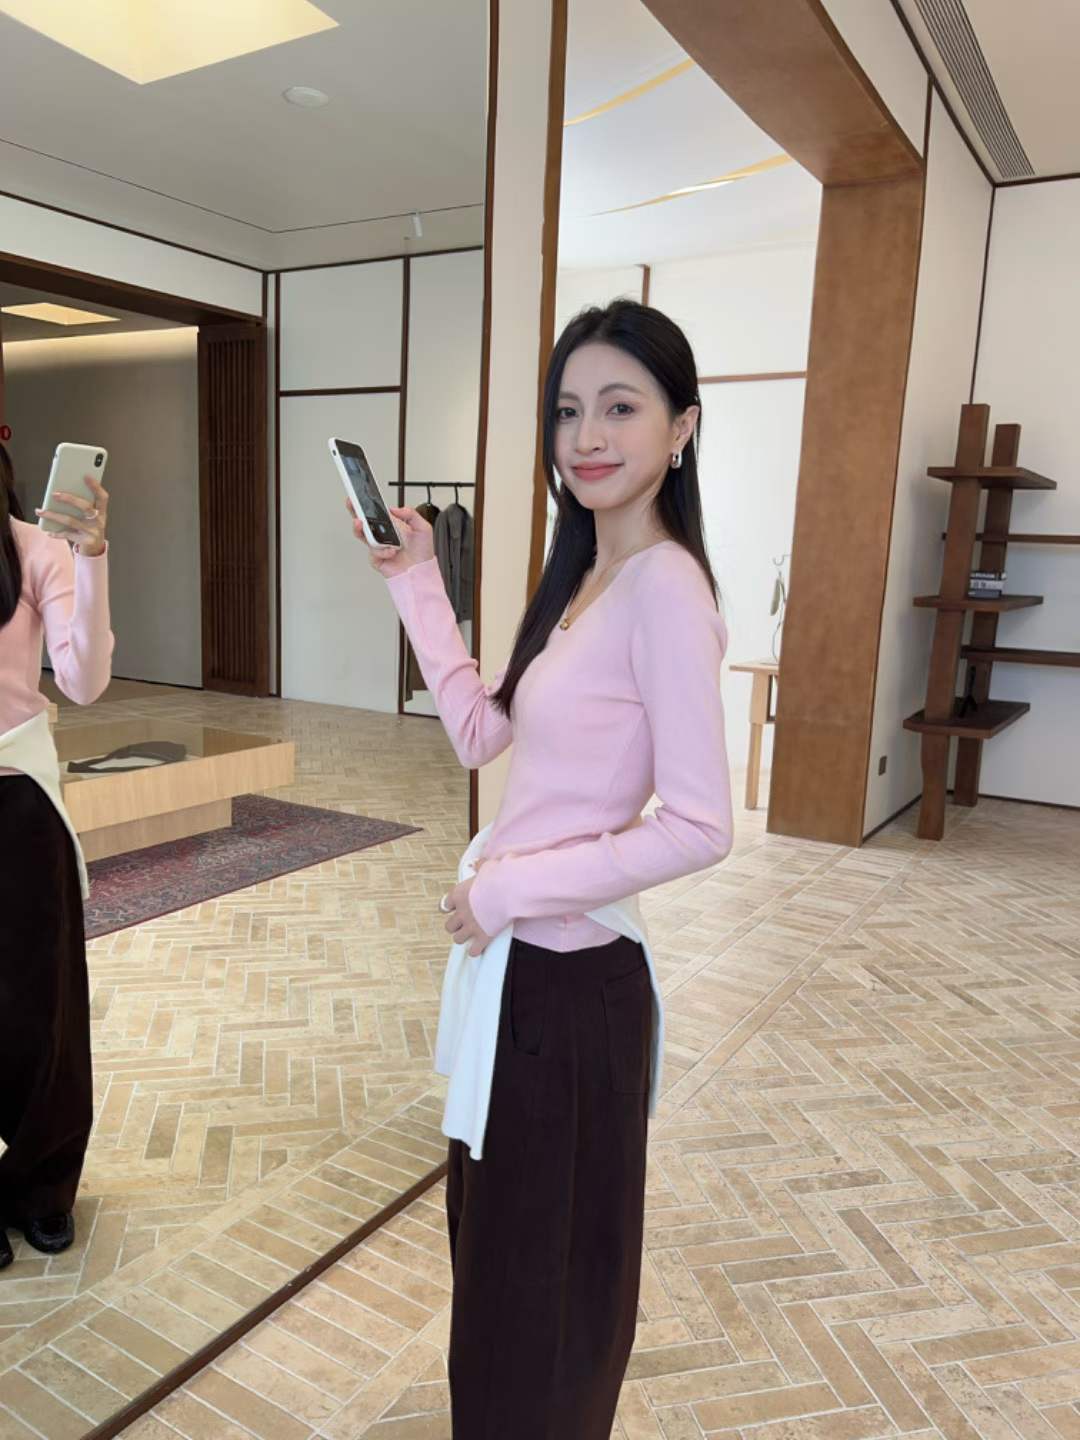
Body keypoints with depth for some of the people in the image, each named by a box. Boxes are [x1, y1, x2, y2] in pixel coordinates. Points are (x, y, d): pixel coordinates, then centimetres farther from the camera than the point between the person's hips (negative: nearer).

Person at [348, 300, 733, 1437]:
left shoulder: (664, 587, -20)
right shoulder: (581, 577, 7)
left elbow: (699, 828, -24)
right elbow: (478, 734, 11)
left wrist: (510, 889, -18)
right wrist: (415, 582, 10)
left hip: (570, 978, -9)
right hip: (514, 957, 9)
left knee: (544, 1275, 15)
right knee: (494, 1242, 28)